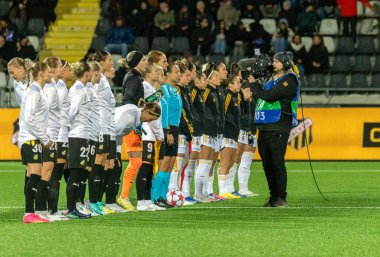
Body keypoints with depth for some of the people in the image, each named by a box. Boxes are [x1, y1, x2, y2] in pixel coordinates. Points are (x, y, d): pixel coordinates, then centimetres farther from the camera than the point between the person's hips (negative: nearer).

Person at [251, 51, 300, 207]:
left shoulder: (289, 80, -8)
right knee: (267, 164, 10)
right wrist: (253, 84, 6)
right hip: (265, 128, 9)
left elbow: (269, 96, -16)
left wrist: (254, 85, -5)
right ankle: (273, 196, 16)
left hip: (278, 128, -9)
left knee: (277, 163, -9)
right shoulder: (273, 78, 20)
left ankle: (281, 198, -6)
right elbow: (259, 95, 20)